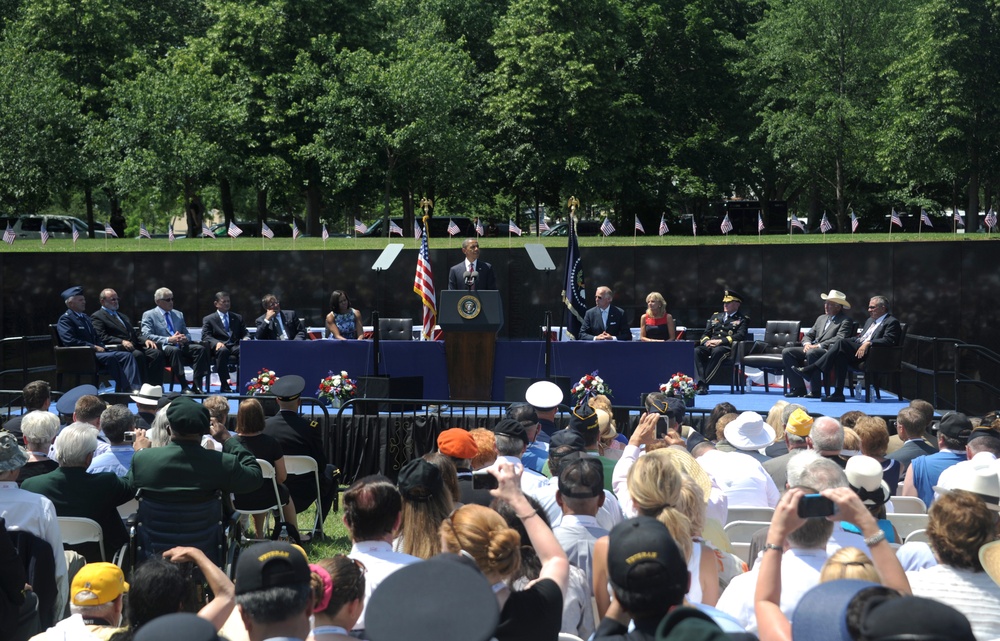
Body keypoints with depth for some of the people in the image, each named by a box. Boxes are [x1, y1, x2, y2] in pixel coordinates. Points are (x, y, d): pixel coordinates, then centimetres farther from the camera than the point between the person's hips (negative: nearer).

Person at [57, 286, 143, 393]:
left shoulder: (85, 317, 25)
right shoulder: (65, 319, -3)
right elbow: (70, 341, -17)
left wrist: (100, 347, 2)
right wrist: (94, 347, -15)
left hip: (95, 351, 9)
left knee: (127, 355, -12)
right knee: (111, 358, -33)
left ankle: (135, 388, -27)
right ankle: (124, 390, -30)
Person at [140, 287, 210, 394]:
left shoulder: (179, 314, 25)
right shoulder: (149, 315, 7)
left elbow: (187, 334, 23)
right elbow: (147, 336, -8)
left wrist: (185, 338, -4)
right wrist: (168, 340, -19)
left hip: (181, 346, 5)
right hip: (162, 348, -5)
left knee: (200, 349, -24)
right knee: (174, 350, -39)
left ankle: (197, 385, -30)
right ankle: (184, 386, -40)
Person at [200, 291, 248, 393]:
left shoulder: (238, 318, 25)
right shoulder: (208, 319, 14)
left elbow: (245, 333, 19)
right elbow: (205, 336, 2)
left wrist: (246, 339, -7)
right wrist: (217, 342, -20)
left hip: (235, 347, 2)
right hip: (219, 347, -2)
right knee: (223, 350, -40)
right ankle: (224, 385, -39)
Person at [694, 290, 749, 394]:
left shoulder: (743, 319, 12)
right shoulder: (715, 316, 28)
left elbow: (740, 336, -6)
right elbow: (706, 333, 21)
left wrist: (720, 341, -17)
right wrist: (706, 341, -5)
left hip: (727, 347, -4)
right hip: (710, 346, 4)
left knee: (717, 352, -40)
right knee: (696, 351, -29)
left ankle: (705, 382, -39)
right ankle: (700, 384, -40)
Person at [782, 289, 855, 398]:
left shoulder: (845, 321, 0)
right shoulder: (821, 318, 25)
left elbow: (839, 339, -14)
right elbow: (809, 335, 23)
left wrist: (818, 346, -20)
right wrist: (807, 343, -2)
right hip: (811, 348, 8)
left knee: (811, 353, -39)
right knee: (787, 352, -11)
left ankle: (815, 391, -30)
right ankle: (798, 388, -12)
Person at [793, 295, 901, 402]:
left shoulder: (892, 322, 2)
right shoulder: (870, 320, 30)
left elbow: (888, 340, -13)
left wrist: (868, 343, -26)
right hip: (857, 349, 8)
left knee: (841, 343, -25)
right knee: (841, 354, -26)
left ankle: (810, 370, -28)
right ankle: (838, 393, -28)